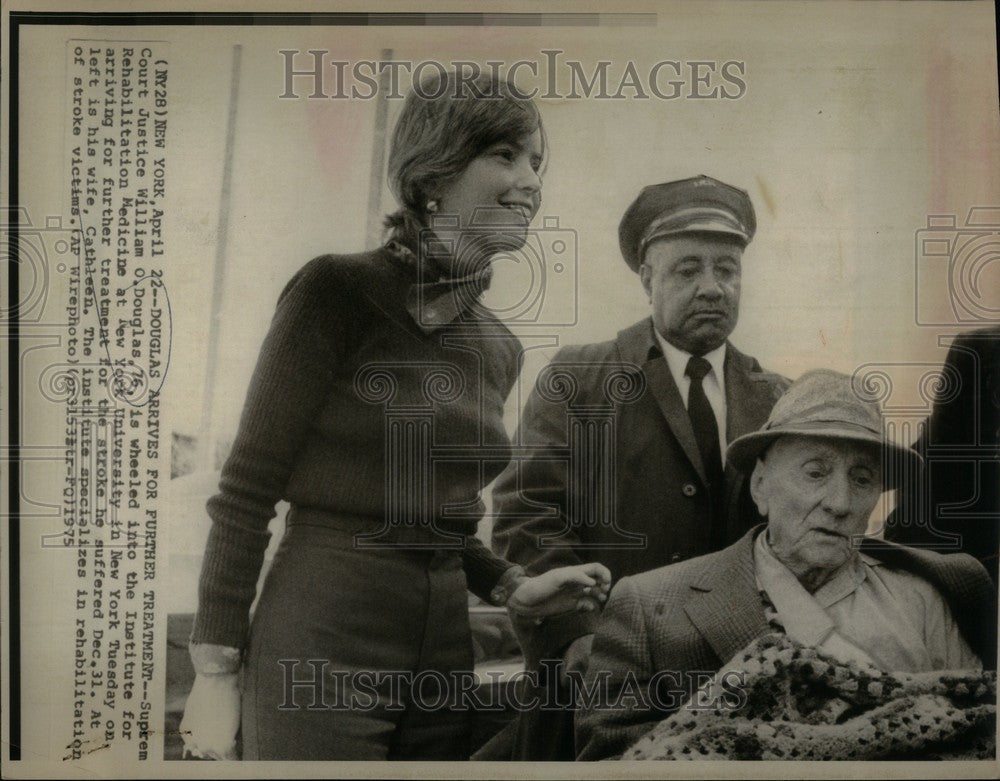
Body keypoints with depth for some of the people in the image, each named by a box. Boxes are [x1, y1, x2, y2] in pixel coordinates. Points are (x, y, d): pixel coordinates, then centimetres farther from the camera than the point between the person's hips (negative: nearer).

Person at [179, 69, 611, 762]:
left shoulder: (500, 348, 9)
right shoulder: (339, 291, -10)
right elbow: (248, 488, -10)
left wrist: (512, 587, 4)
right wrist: (216, 670, -11)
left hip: (442, 663, 6)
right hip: (320, 654, -6)